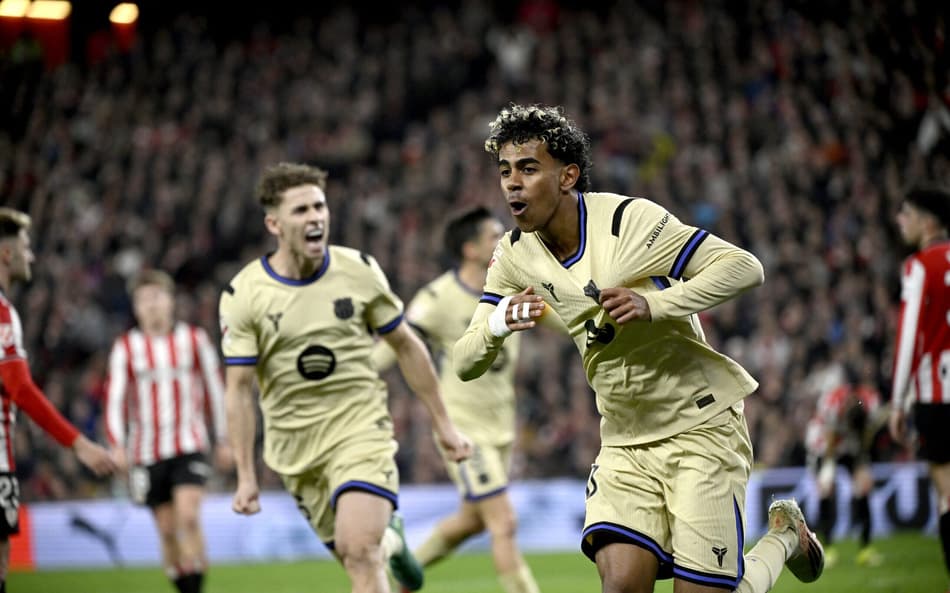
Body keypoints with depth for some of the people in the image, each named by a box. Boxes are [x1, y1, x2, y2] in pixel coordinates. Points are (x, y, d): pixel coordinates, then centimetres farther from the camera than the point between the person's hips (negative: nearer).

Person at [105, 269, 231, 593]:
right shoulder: (126, 346, 2)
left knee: (188, 516, -19)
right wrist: (118, 445, -13)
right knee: (167, 529, 4)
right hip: (147, 451, 1)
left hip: (189, 446, -1)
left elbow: (215, 389, 11)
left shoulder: (194, 339, 4)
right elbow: (115, 398, -1)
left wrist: (224, 440, 12)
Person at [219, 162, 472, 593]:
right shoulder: (243, 296, -9)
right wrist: (245, 476, -8)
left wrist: (442, 425, 8)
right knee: (355, 555, 11)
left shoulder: (359, 271, -4)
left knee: (359, 551, -20)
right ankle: (390, 540, 47)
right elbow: (238, 388, -5)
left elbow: (406, 347, 6)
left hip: (361, 430, -1)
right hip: (295, 444, 1)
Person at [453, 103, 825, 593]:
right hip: (624, 441, 5)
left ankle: (783, 536, 25)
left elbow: (745, 268, -19)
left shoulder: (629, 220, -17)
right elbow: (465, 364, -1)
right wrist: (498, 323, -24)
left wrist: (653, 304, -31)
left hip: (700, 427, -4)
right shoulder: (514, 256, -1)